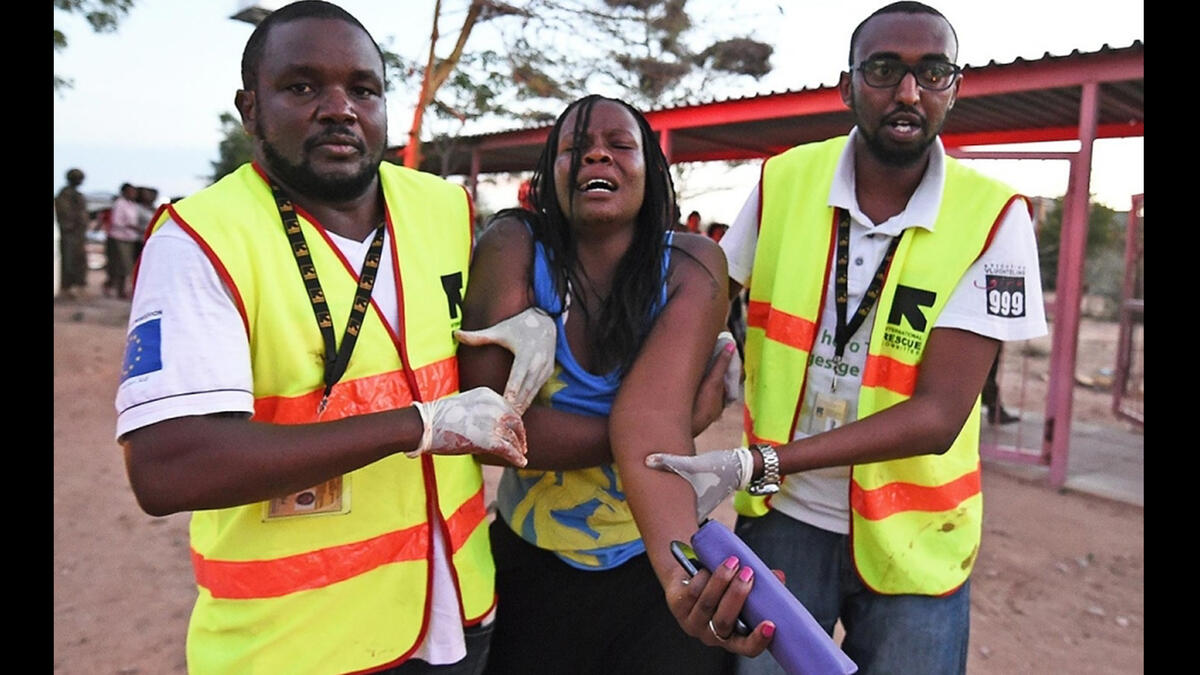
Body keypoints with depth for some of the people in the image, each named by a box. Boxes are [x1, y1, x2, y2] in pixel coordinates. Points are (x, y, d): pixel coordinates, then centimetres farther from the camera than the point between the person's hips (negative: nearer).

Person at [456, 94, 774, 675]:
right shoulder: (513, 248, -14)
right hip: (531, 565, 1)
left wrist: (681, 564, -44)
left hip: (653, 562, 0)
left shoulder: (692, 265, -13)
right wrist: (687, 423, -21)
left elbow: (652, 417, -26)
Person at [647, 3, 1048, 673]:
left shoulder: (994, 216, -13)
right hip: (783, 517, 1)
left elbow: (938, 415, -19)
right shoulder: (783, 180, -6)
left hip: (911, 537, -1)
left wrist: (757, 463, -28)